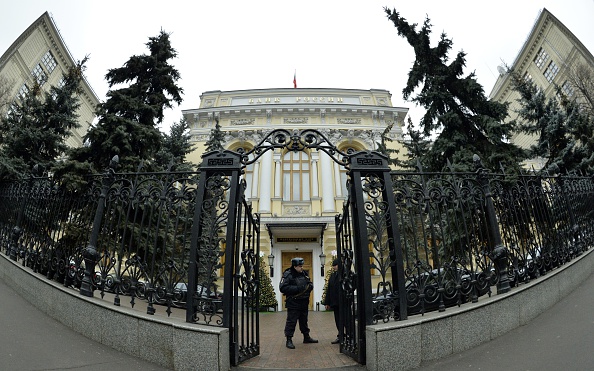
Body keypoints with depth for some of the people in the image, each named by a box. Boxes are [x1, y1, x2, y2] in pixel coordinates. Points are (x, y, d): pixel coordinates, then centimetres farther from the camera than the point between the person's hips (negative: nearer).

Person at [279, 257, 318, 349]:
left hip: (304, 303, 7)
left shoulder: (304, 273, 9)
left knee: (304, 321, 19)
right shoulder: (288, 275, -14)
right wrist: (297, 288, -26)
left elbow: (310, 284, 22)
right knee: (291, 321, -2)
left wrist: (310, 286, -4)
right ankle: (289, 340, 9)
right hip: (293, 303, -7)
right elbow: (283, 288, -22)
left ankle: (306, 337, 33)